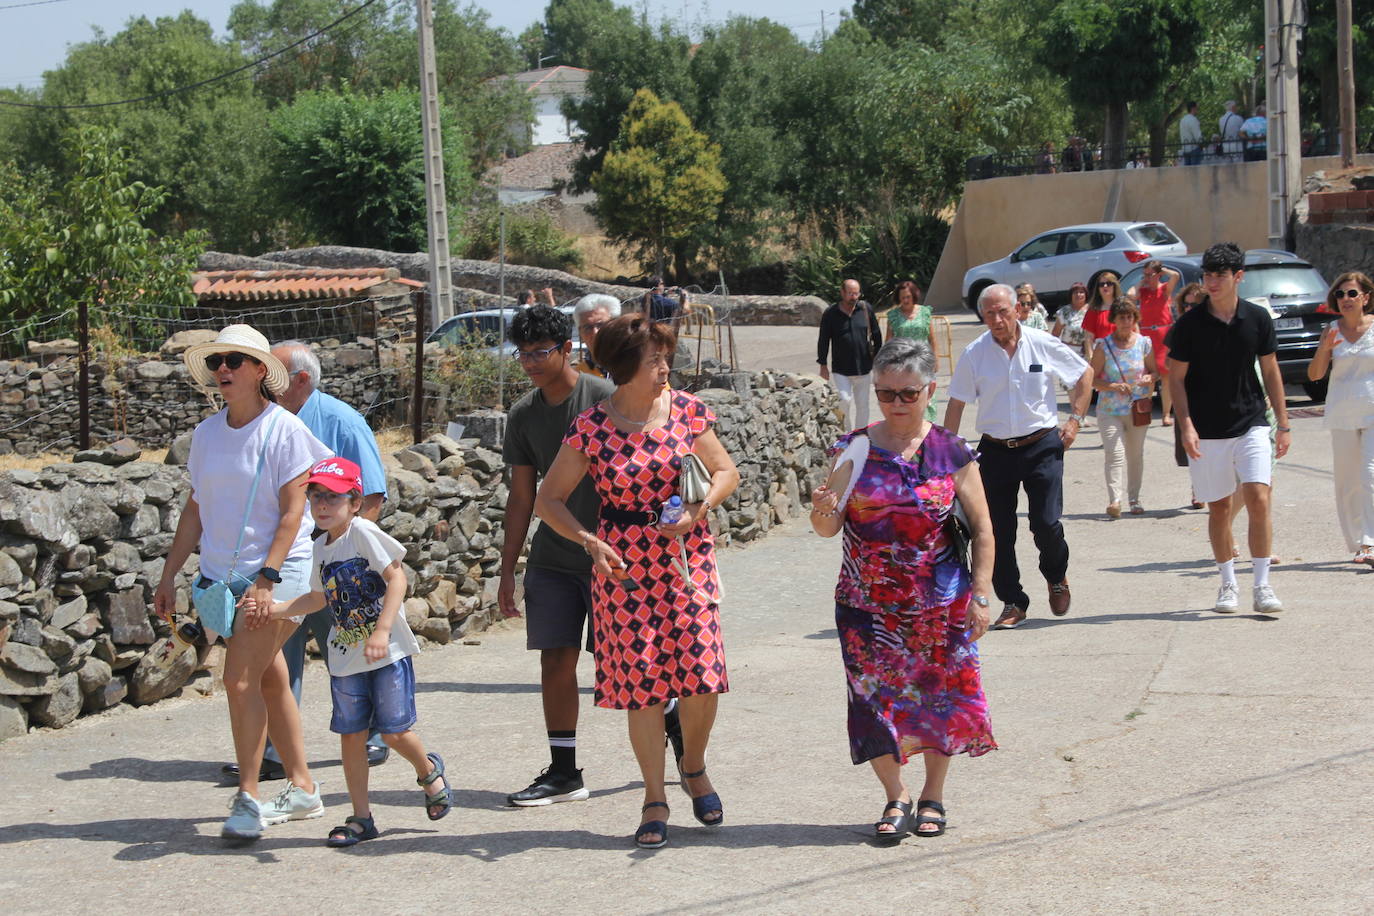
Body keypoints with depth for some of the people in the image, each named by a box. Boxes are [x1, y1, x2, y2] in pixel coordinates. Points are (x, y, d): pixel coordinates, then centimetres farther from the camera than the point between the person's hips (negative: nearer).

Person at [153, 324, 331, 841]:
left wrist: (266, 579, -20)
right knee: (269, 681, 12)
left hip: (278, 571, -6)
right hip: (224, 575, 6)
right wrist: (168, 577, 11)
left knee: (240, 680, -15)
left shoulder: (284, 429, -9)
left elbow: (292, 512, -12)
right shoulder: (207, 433, 8)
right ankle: (302, 789, 22)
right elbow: (195, 510, 14)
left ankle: (247, 799, -10)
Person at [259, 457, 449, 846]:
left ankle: (429, 771, 31)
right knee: (350, 733, 5)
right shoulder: (320, 548, 9)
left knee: (394, 729, -2)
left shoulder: (363, 532, -13)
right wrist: (270, 609, 11)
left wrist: (382, 630, -26)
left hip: (387, 652, -6)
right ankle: (361, 818, 15)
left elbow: (397, 577, -18)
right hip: (346, 657, 6)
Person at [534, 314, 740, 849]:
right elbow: (548, 499, 0)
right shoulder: (591, 429, -6)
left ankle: (694, 767, 24)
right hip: (622, 565, -1)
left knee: (699, 674, -5)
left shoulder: (686, 411, 1)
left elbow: (726, 471, 10)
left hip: (686, 558, 2)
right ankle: (654, 799, 15)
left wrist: (699, 508, -9)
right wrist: (588, 541, -14)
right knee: (640, 683, 0)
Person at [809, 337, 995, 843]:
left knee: (940, 697, 6)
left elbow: (982, 529, 3)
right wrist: (823, 511, -24)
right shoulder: (853, 450, -1)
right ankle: (895, 797, 22)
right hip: (867, 605, 0)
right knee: (875, 699, 1)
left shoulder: (952, 453, -2)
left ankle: (933, 794, 26)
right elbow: (828, 528, -2)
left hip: (940, 603, 0)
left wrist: (980, 595, -3)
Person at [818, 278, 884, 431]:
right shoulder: (830, 314, -3)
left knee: (862, 404, 7)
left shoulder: (866, 309, 1)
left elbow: (876, 335, 9)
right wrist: (823, 365, 1)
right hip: (841, 370, -2)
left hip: (863, 368, 2)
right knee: (844, 400, -14)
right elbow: (823, 341, 3)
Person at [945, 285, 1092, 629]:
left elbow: (1084, 374, 10)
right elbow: (956, 404, 4)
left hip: (1042, 446, -1)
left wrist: (1075, 419, 3)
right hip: (995, 450, 1)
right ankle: (1013, 603, 15)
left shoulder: (1043, 344, -3)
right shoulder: (974, 354, -2)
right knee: (998, 531, 1)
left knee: (1047, 523, -8)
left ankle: (1057, 577, 24)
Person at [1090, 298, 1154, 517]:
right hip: (1110, 409, -3)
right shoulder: (1104, 346, -5)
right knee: (1114, 454, -16)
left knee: (1135, 454, 12)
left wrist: (1149, 379, -13)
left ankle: (1134, 498, 23)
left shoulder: (1144, 343, 1)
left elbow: (1154, 371, 11)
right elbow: (1093, 378, -4)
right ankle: (1114, 500, -23)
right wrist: (1114, 386, -20)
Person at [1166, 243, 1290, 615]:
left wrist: (1283, 424, 8)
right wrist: (1186, 425, -11)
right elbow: (1176, 378, 0)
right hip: (1207, 431, 0)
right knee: (1218, 508, 6)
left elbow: (1271, 372, 9)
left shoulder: (1258, 318, 2)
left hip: (1251, 424, 0)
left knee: (1258, 500, -12)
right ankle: (1228, 584, 20)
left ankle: (1262, 585, -6)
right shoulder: (1189, 323, -4)